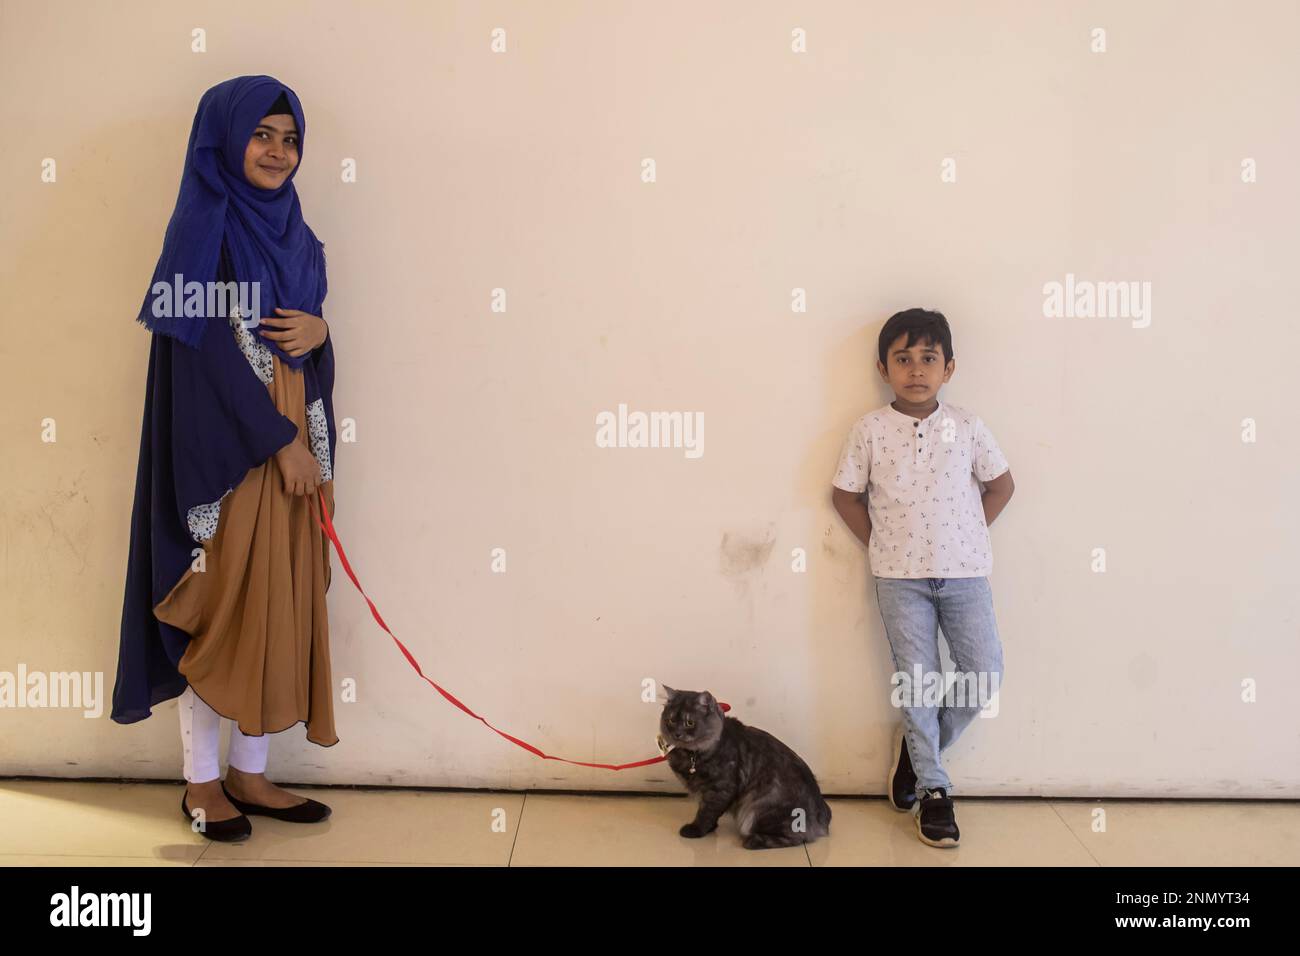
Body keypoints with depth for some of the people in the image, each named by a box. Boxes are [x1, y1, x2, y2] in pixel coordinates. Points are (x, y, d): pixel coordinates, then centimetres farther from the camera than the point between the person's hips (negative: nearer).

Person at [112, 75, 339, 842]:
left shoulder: (292, 232, 14)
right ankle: (202, 781, 18)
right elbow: (207, 346, -15)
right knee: (221, 613, 1)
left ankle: (250, 773, 23)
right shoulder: (203, 228, -7)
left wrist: (320, 332, -8)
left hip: (295, 448, 7)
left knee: (281, 609, 9)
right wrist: (281, 442, -15)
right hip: (228, 451, -7)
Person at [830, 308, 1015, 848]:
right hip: (900, 577, -1)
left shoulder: (967, 428, -1)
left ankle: (917, 749, 22)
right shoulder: (870, 430, -4)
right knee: (915, 680, 3)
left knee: (985, 673, -2)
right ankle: (932, 789, 19)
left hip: (964, 571, 2)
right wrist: (880, 544, -2)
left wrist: (967, 537, 3)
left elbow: (1001, 485, 10)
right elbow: (845, 494, 4)